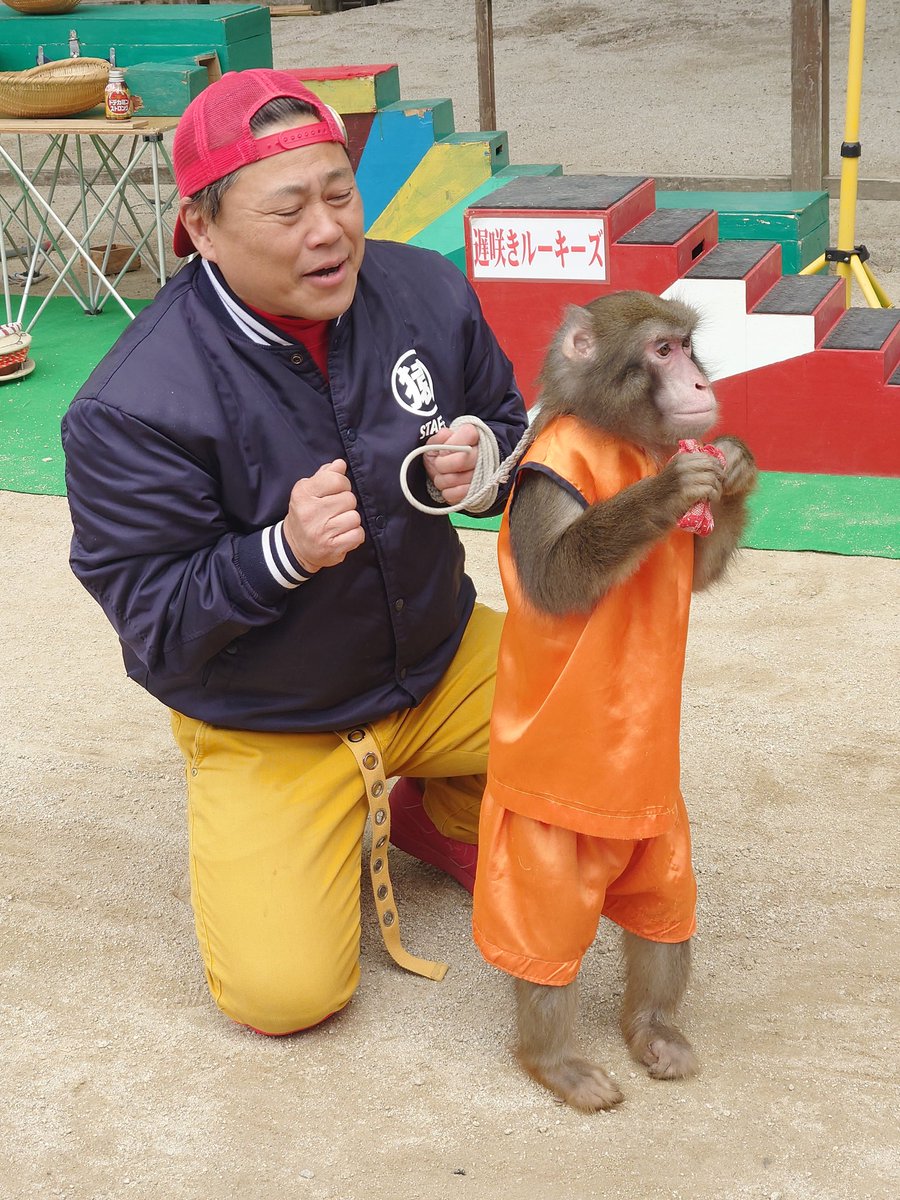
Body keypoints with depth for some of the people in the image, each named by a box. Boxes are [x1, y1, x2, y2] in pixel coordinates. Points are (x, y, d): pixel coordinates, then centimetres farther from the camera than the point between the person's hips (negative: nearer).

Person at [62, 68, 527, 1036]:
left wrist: (484, 459, -21)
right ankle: (254, 836, 19)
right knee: (283, 994, -16)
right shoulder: (133, 409, -26)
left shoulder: (426, 294, -11)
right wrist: (282, 553, -38)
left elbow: (511, 430, 4)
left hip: (438, 659, 5)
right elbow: (152, 621, -20)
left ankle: (441, 814, 19)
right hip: (266, 728, -4)